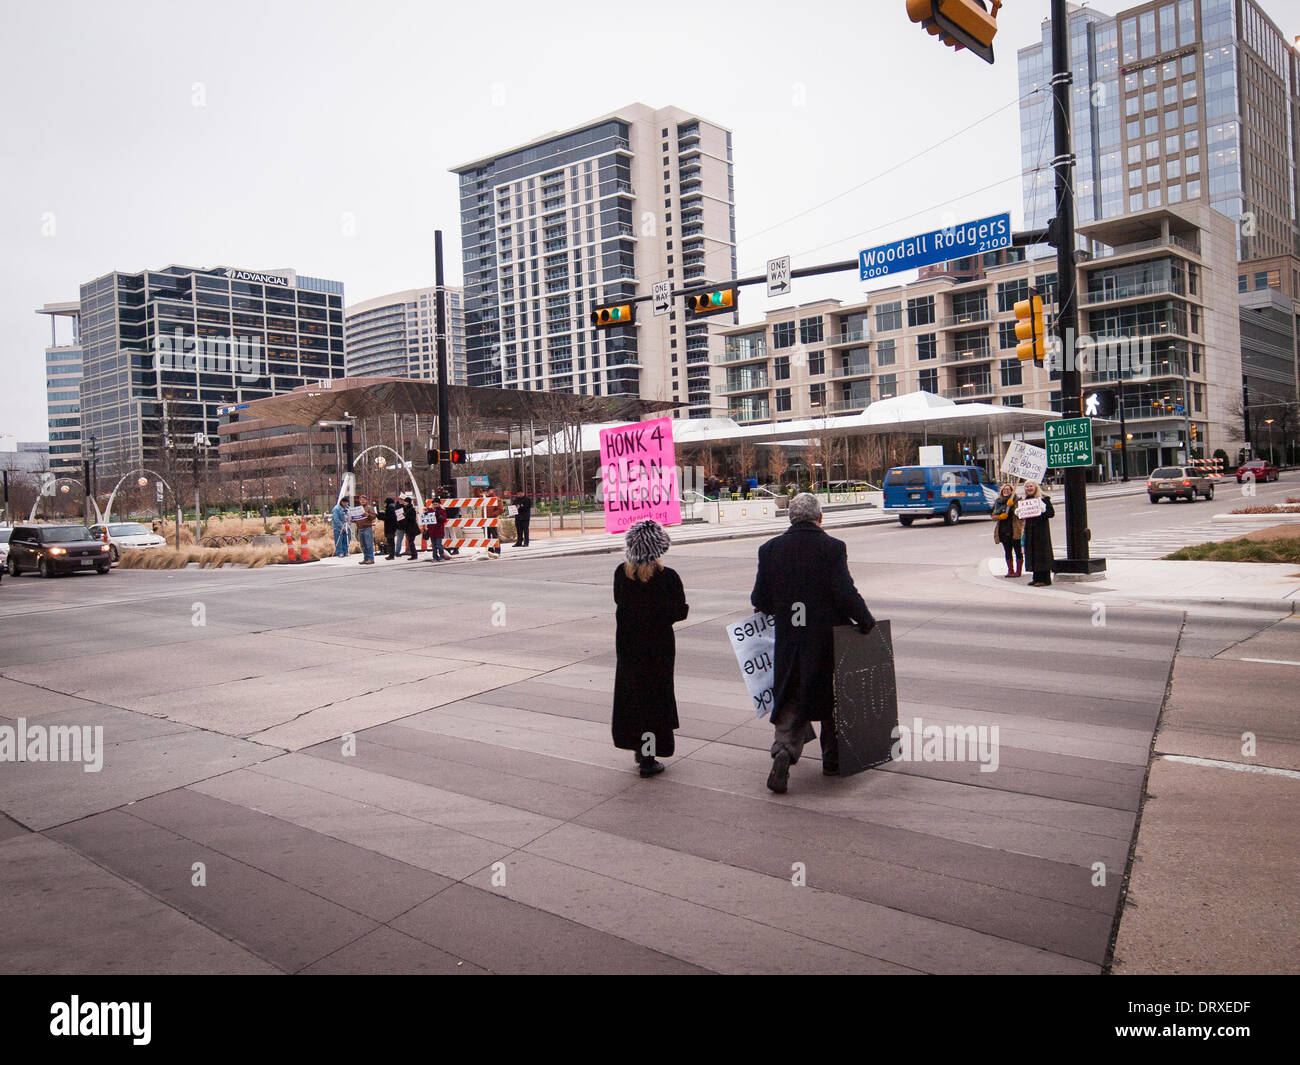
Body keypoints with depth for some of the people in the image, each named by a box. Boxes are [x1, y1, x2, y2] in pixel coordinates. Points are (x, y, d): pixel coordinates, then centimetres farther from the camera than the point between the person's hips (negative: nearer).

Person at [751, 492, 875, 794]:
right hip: (827, 637, -2)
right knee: (831, 696, 15)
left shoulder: (770, 549, -1)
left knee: (789, 700, 10)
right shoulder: (832, 547, -11)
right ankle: (832, 758, 25)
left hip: (788, 640, 2)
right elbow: (846, 594, -17)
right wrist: (865, 621, -2)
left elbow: (760, 600, 1)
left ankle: (783, 751, -11)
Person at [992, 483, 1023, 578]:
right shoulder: (998, 502, 13)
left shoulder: (1016, 500, -1)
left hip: (1015, 530, -5)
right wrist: (1000, 516, -10)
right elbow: (993, 516, 11)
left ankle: (1018, 571, 4)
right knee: (1007, 551, 9)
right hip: (1003, 530, 5)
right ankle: (1010, 570, 16)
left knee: (1018, 551, -1)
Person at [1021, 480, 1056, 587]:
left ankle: (1045, 579, -2)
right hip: (1029, 529, 6)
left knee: (1042, 553, -6)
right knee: (1032, 553, 8)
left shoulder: (1044, 499, -6)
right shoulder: (1026, 500, 13)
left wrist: (1043, 511, -27)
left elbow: (1052, 513, -9)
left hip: (1041, 529, -6)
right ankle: (1036, 578, 16)